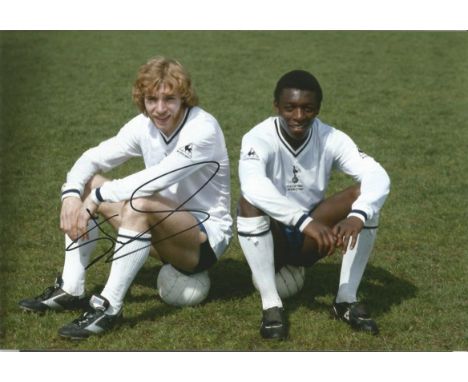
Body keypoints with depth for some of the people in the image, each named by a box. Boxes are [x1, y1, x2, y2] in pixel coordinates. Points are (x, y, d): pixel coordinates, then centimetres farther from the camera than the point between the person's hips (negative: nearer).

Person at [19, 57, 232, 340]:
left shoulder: (203, 128, -23)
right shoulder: (144, 125, -3)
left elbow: (156, 180, -34)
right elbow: (92, 159, 1)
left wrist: (97, 197, -25)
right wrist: (71, 195, -18)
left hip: (208, 235, -7)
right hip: (167, 230, 8)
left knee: (139, 205, -36)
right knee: (88, 185, -1)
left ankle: (109, 307, -26)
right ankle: (70, 291, -1)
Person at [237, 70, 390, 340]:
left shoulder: (331, 139, -12)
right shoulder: (259, 139, -20)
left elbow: (378, 177, -25)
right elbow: (253, 186, -41)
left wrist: (357, 216, -46)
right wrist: (305, 221, -52)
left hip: (311, 241, 3)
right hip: (269, 240, -2)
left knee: (365, 196, -20)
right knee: (250, 202, -33)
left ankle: (347, 299, -14)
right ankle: (271, 304, -26)